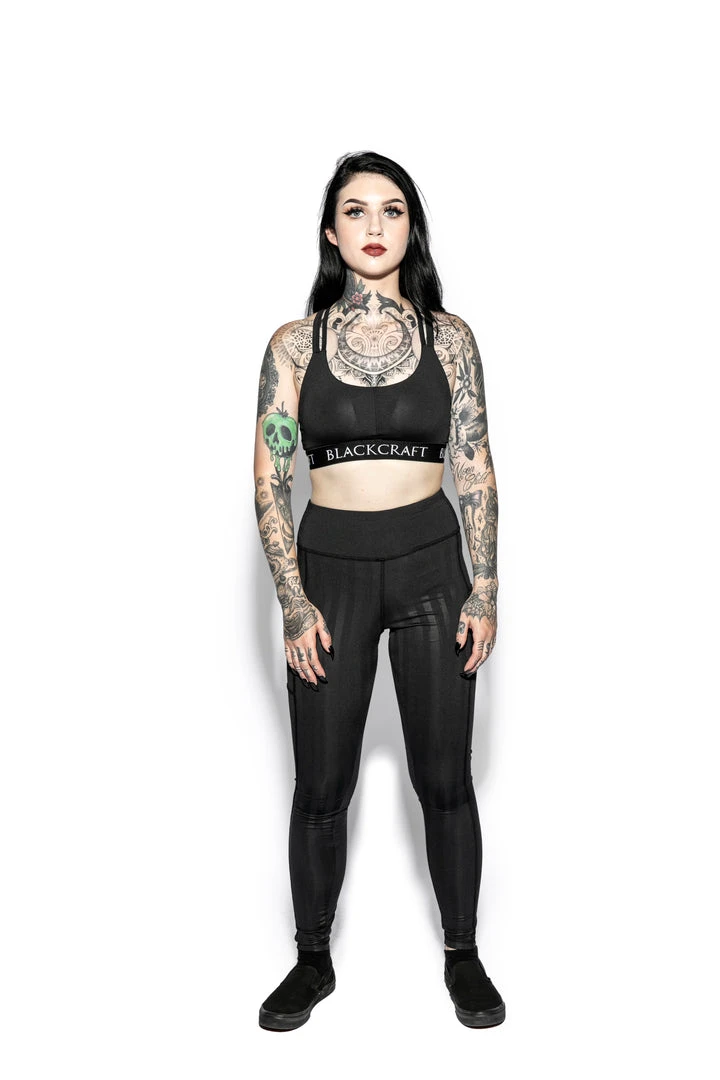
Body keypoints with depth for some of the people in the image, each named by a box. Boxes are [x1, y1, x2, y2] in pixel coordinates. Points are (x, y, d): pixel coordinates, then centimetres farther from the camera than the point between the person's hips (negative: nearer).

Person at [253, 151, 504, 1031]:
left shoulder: (448, 336, 3)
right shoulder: (295, 343, 1)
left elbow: (476, 471, 3)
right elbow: (269, 480, -2)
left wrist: (483, 592, -3)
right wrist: (294, 602, -9)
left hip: (431, 567, 0)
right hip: (330, 568, 0)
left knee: (445, 780, 8)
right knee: (321, 787, 7)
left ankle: (463, 955, 28)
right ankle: (313, 960, 28)